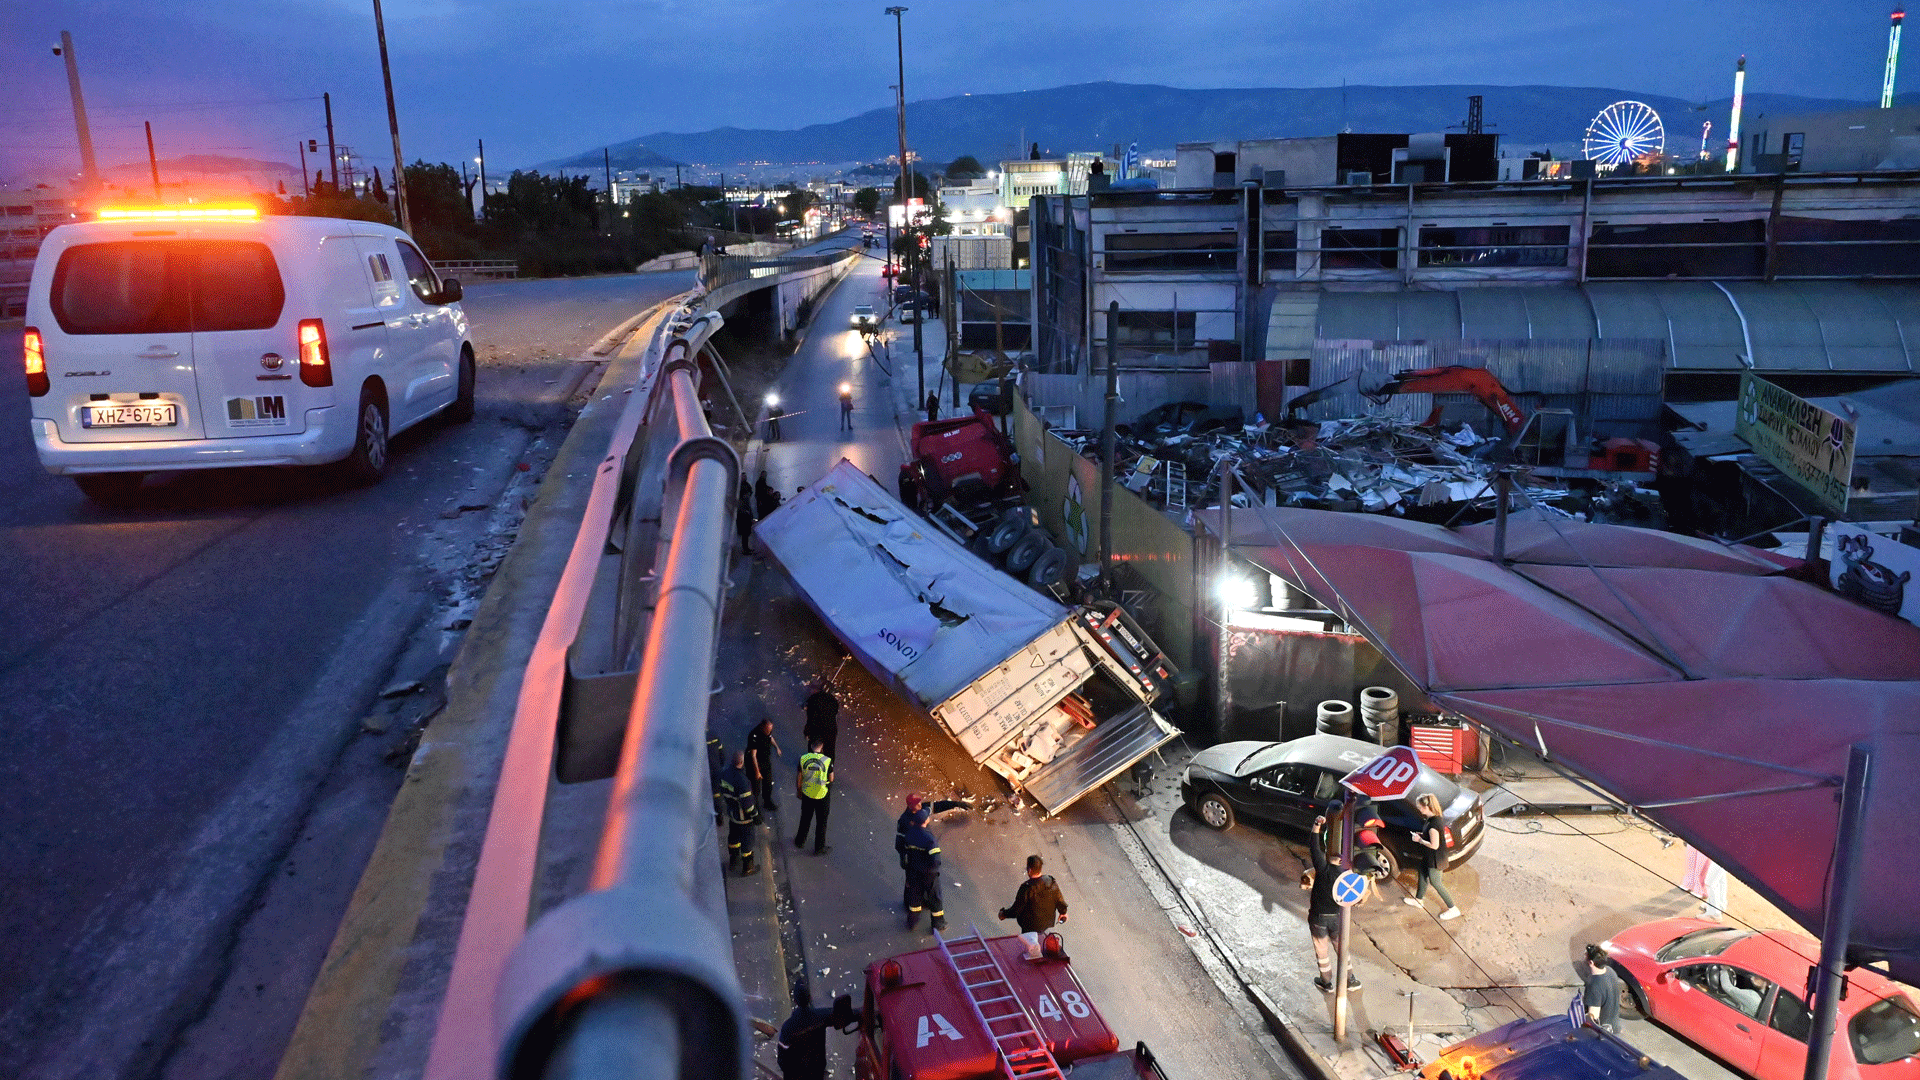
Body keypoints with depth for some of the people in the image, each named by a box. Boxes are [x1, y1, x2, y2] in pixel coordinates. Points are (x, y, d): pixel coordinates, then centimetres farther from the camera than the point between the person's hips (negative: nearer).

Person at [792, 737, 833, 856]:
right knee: (821, 822, 15)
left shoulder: (803, 759, -14)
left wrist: (799, 791, 12)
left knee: (805, 819, 24)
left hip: (807, 794, 3)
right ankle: (819, 847, 27)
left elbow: (799, 779, -3)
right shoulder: (827, 760, -20)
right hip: (822, 796, -2)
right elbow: (831, 779, -9)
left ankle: (800, 841, 42)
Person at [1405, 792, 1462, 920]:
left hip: (1435, 859, -10)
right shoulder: (1434, 818, -3)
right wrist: (1421, 835, 2)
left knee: (1435, 882, 6)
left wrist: (1420, 840, -18)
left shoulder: (1434, 823, -33)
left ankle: (1453, 910, 18)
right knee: (1423, 875, 25)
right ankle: (1419, 900, 45)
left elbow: (1434, 845, -29)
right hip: (1429, 857, 10)